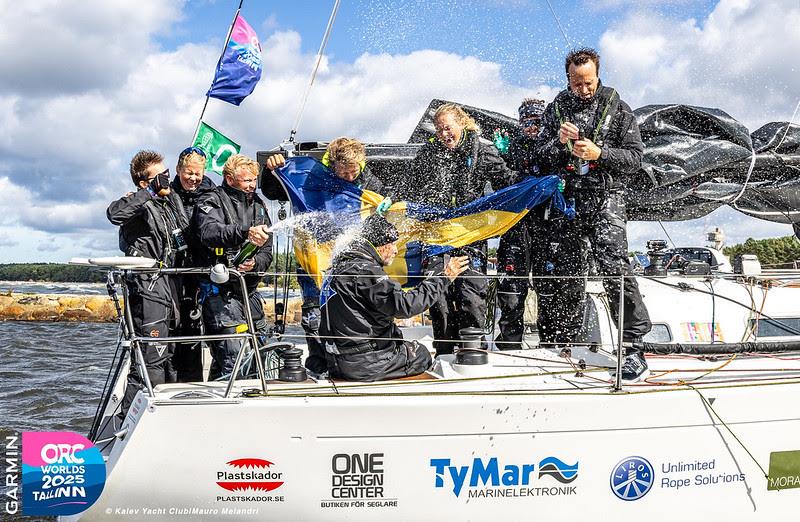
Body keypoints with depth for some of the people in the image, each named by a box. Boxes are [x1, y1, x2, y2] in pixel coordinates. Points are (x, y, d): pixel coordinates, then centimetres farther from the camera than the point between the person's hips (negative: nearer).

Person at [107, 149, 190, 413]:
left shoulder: (172, 199, 17)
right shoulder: (141, 205, -10)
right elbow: (114, 213, -34)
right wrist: (150, 192, -27)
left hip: (171, 289, 9)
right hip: (149, 289, -9)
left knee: (170, 356, 16)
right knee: (151, 357, -12)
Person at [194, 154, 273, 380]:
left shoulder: (258, 205, 16)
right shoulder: (212, 201, -4)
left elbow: (267, 250, 11)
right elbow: (209, 232, -26)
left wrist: (255, 263, -12)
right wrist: (245, 233, -41)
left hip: (249, 291, 7)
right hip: (220, 291, -7)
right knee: (231, 356, -15)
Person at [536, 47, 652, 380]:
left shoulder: (617, 109, 4)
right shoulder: (556, 109, 11)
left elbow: (634, 157, 0)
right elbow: (540, 157, 10)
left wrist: (599, 153, -16)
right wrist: (558, 142, -11)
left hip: (605, 199, -3)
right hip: (566, 201, 4)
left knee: (614, 267, -17)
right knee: (568, 271, 9)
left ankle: (633, 345, -12)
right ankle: (570, 338, 24)